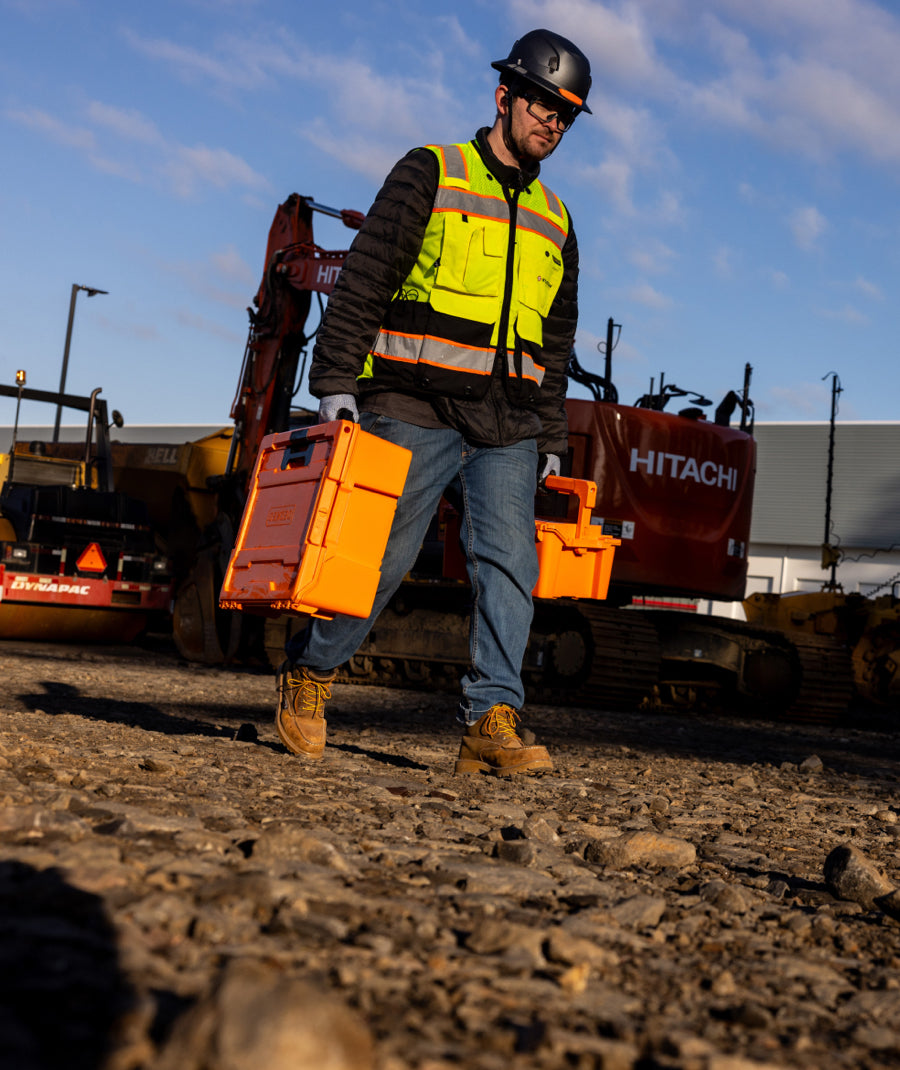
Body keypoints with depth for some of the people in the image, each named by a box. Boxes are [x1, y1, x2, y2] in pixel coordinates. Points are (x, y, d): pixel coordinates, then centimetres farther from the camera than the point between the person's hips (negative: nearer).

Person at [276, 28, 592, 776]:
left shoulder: (554, 222, 20)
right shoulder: (429, 175, 4)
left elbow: (556, 344, 23)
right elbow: (363, 281, -4)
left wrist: (550, 438, 16)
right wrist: (336, 381, -12)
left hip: (508, 426, 5)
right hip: (417, 411, -4)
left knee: (510, 561, -9)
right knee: (381, 557, -2)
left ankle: (492, 723, -9)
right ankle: (308, 675, 20)